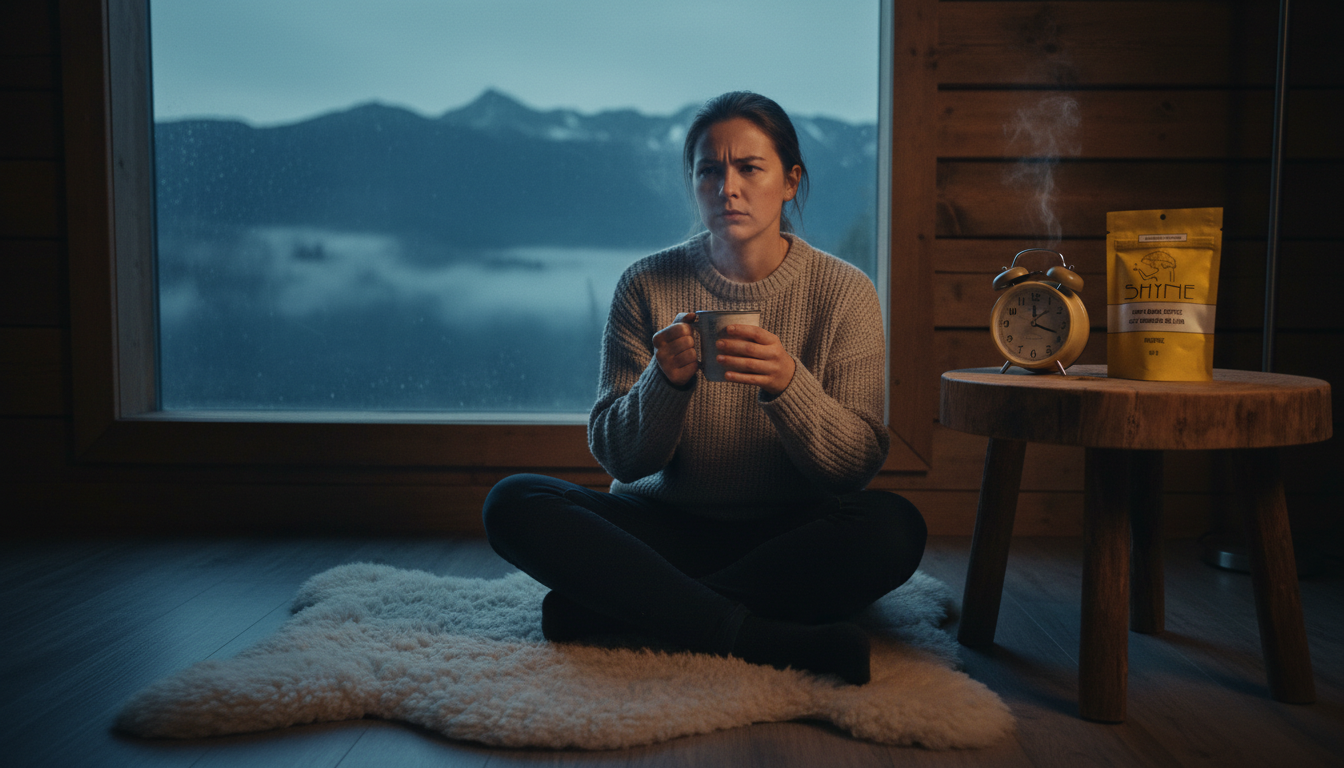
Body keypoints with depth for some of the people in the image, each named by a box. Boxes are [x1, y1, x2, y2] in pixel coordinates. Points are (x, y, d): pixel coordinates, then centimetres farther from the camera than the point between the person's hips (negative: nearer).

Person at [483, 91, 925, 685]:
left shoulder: (843, 292, -4)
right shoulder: (646, 286, -2)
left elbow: (858, 464, -10)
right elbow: (618, 458, -5)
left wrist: (788, 385, -28)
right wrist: (664, 382, -26)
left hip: (788, 538, 0)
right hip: (663, 526, 1)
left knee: (895, 527, -30)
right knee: (513, 503, -22)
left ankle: (606, 609, -24)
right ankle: (783, 642, -30)